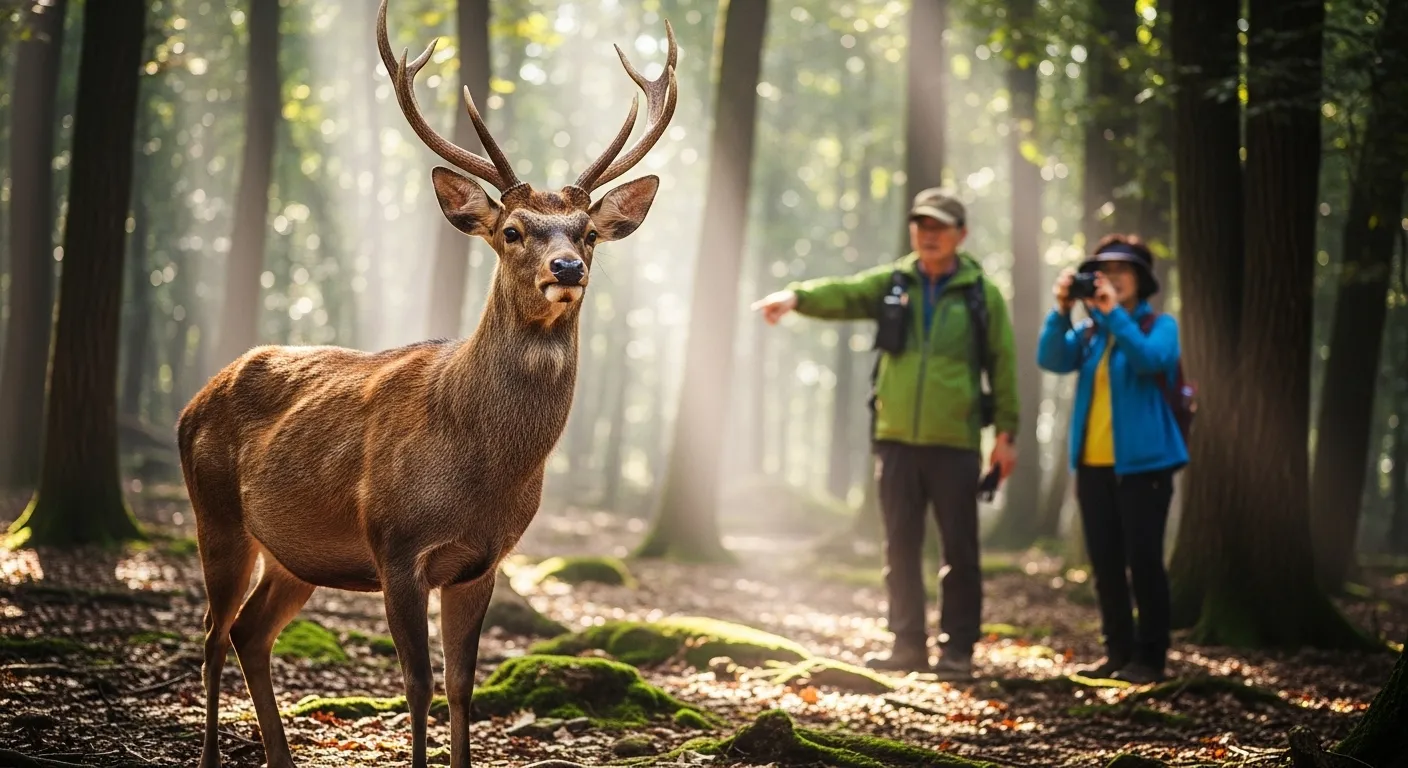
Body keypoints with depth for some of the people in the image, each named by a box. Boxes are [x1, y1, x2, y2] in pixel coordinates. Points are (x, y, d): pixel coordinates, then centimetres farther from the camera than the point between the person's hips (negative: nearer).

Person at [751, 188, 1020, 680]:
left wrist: (1007, 432, 1)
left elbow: (1002, 365, 5)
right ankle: (908, 644, 15)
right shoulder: (891, 283, 7)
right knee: (901, 548, 7)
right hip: (896, 439, 2)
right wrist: (797, 297, -31)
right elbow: (843, 294, -10)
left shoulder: (981, 294, 3)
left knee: (960, 551, 1)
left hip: (955, 442, -2)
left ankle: (958, 650, 9)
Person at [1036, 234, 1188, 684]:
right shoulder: (1090, 332, 13)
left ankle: (1149, 658, 1)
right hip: (1093, 465, 5)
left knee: (1143, 561, -5)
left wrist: (1115, 313, -24)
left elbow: (1151, 359, -21)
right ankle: (1118, 652, 17)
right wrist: (1061, 311, -17)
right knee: (1105, 564, 9)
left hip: (1142, 464, -5)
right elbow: (1052, 360, -4)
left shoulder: (1159, 326, 1)